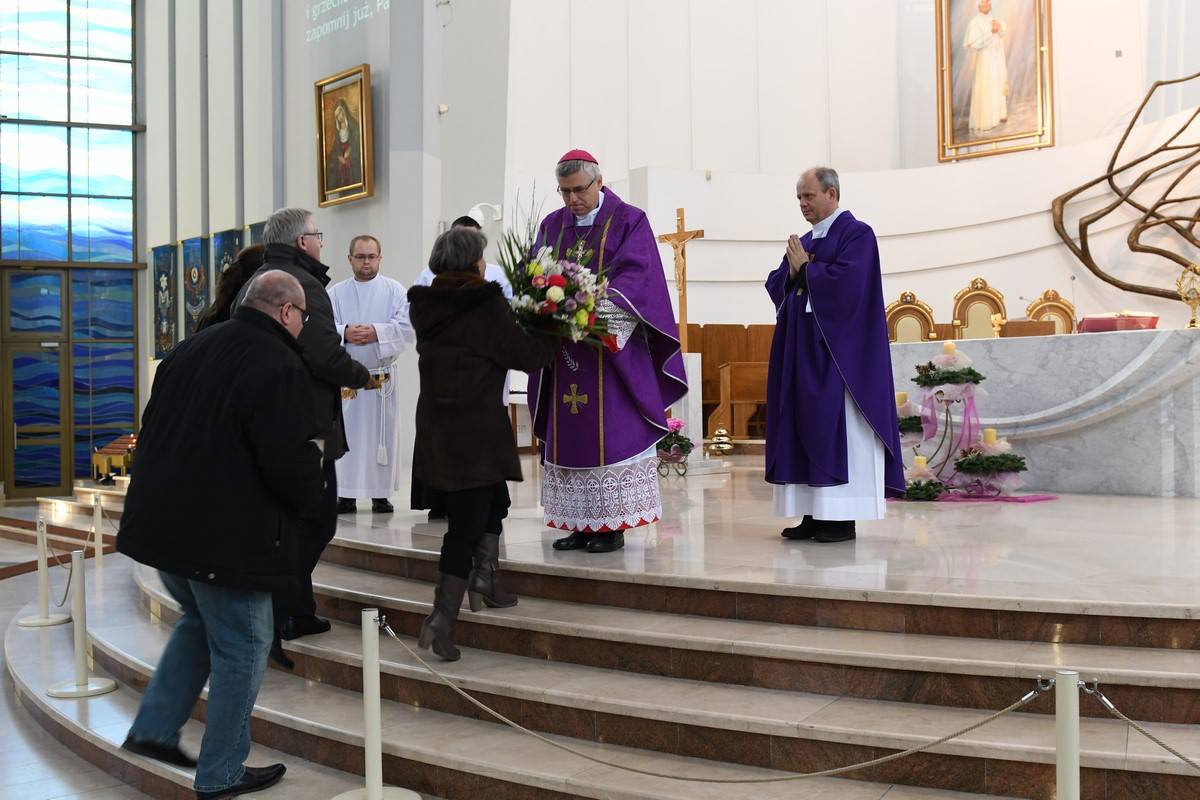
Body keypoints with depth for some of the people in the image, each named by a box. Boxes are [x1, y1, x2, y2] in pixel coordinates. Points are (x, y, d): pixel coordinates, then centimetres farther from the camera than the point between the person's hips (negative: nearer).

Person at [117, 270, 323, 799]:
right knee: (241, 647, 8)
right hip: (226, 537, -8)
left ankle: (153, 730, 30)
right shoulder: (280, 368, -18)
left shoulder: (191, 349, 8)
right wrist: (308, 493, -1)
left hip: (162, 522, 8)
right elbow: (292, 463, -23)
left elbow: (153, 429, 17)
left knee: (199, 623, 29)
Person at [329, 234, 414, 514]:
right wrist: (345, 333, -18)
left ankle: (380, 494, 12)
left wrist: (377, 332, -18)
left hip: (382, 375, 0)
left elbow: (406, 326, -6)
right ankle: (346, 494, 8)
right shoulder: (336, 292, 8)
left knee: (382, 435, 3)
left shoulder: (395, 290, 5)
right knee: (346, 434, 1)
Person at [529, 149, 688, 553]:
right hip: (564, 350, 5)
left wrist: (596, 307, -27)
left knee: (612, 434, -5)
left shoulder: (629, 221, 0)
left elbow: (636, 277, -12)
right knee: (568, 435, 5)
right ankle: (581, 523, 12)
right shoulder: (551, 226, 14)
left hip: (611, 347, -5)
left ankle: (612, 524, 2)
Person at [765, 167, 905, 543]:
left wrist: (804, 268, -7)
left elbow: (844, 281, -19)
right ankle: (814, 515, 9)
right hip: (800, 351, 8)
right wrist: (793, 271, -6)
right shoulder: (802, 241, 19)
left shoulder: (857, 234, -5)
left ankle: (842, 518, -4)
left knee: (835, 426, -8)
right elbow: (775, 285, 14)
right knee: (803, 425, 5)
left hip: (836, 352, -8)